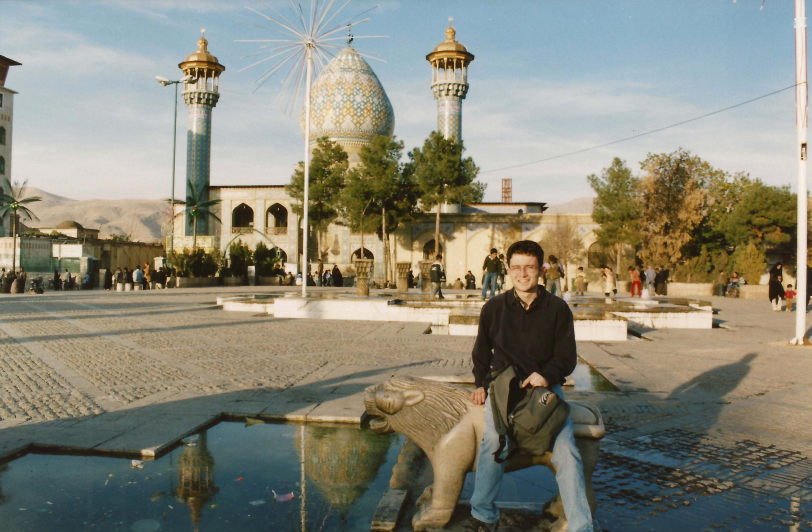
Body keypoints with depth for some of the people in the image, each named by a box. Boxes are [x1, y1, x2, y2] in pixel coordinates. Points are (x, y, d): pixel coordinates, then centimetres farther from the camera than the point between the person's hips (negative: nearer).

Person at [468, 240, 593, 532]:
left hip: (546, 384, 0)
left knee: (566, 448, -20)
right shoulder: (494, 308, 4)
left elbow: (567, 356, 1)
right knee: (493, 439, -27)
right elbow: (481, 351, 19)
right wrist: (480, 383, 10)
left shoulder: (557, 308, 0)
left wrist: (546, 375, -17)